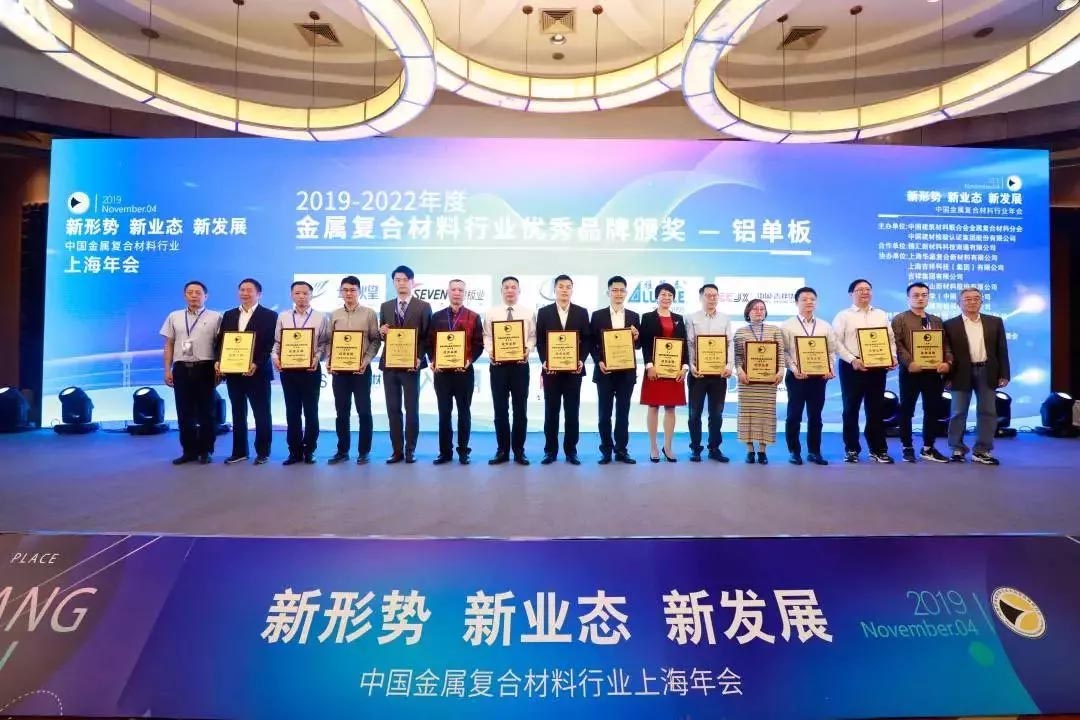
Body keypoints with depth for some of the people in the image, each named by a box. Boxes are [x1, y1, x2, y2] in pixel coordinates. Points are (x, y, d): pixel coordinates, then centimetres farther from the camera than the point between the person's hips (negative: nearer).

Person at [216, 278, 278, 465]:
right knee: (238, 414, 11)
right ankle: (239, 451, 20)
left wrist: (256, 364, -21)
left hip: (258, 372, -5)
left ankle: (262, 452, 13)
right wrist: (218, 361, -5)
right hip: (233, 372, 5)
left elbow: (271, 344, -10)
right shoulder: (229, 315, 14)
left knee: (261, 414, 3)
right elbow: (221, 341, 12)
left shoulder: (270, 316, -3)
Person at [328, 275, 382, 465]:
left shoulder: (369, 313, 1)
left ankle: (364, 451, 11)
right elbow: (328, 341, 10)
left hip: (361, 368, -3)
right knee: (341, 411, 8)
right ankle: (342, 450, 18)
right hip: (338, 369, 3)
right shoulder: (334, 315, 9)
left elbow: (375, 340, -1)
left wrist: (366, 360, -14)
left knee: (363, 410, 2)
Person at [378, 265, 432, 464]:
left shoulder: (423, 307, 1)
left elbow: (427, 337, -3)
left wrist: (419, 358, -15)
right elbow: (382, 336, 15)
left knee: (412, 409, 3)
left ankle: (410, 450, 13)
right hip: (389, 364, 4)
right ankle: (397, 450, 15)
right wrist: (382, 332, -8)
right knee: (393, 410, 6)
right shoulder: (385, 307, 13)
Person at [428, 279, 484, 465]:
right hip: (441, 371, 2)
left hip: (464, 371, -1)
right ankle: (445, 451, 13)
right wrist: (433, 361, -6)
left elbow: (479, 345, 0)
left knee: (464, 412, 5)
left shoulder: (474, 317, 4)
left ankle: (463, 451, 14)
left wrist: (469, 360, -15)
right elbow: (429, 342, 9)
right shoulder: (437, 317, 10)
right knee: (444, 412, 6)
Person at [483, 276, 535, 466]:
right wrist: (489, 351, -13)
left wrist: (528, 349, -15)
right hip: (498, 364, 0)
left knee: (520, 409, 5)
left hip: (520, 364, 0)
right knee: (500, 409, 5)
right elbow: (486, 336, 4)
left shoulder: (528, 313, 5)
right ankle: (502, 450, 16)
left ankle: (519, 450, 15)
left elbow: (533, 336, 3)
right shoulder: (492, 313, 6)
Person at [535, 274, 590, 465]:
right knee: (551, 411, 4)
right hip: (551, 369, 0)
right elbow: (540, 340, 3)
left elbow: (586, 340, 4)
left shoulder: (582, 312, 6)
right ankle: (550, 450, 13)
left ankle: (571, 451, 13)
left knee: (572, 411, 4)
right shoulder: (544, 312, 5)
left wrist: (581, 360, -10)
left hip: (574, 369, 0)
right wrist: (544, 361, -10)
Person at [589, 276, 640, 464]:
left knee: (623, 413, 7)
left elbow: (638, 345, 9)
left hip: (627, 372, 1)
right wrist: (599, 362, -11)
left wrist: (636, 338, -12)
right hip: (604, 371, -1)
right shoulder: (598, 315, 3)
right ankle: (606, 450, 13)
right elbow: (591, 343, 2)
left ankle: (621, 450, 15)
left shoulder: (634, 316, 8)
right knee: (604, 413, 4)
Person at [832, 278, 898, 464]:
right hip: (852, 367, -3)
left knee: (876, 409, 6)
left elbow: (891, 339, 13)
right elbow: (836, 343, -6)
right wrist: (852, 360, -17)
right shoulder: (843, 316, 1)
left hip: (878, 367, 3)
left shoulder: (881, 315, 15)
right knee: (851, 409, 3)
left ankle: (878, 450, 14)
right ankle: (851, 449, 12)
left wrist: (893, 357, -4)